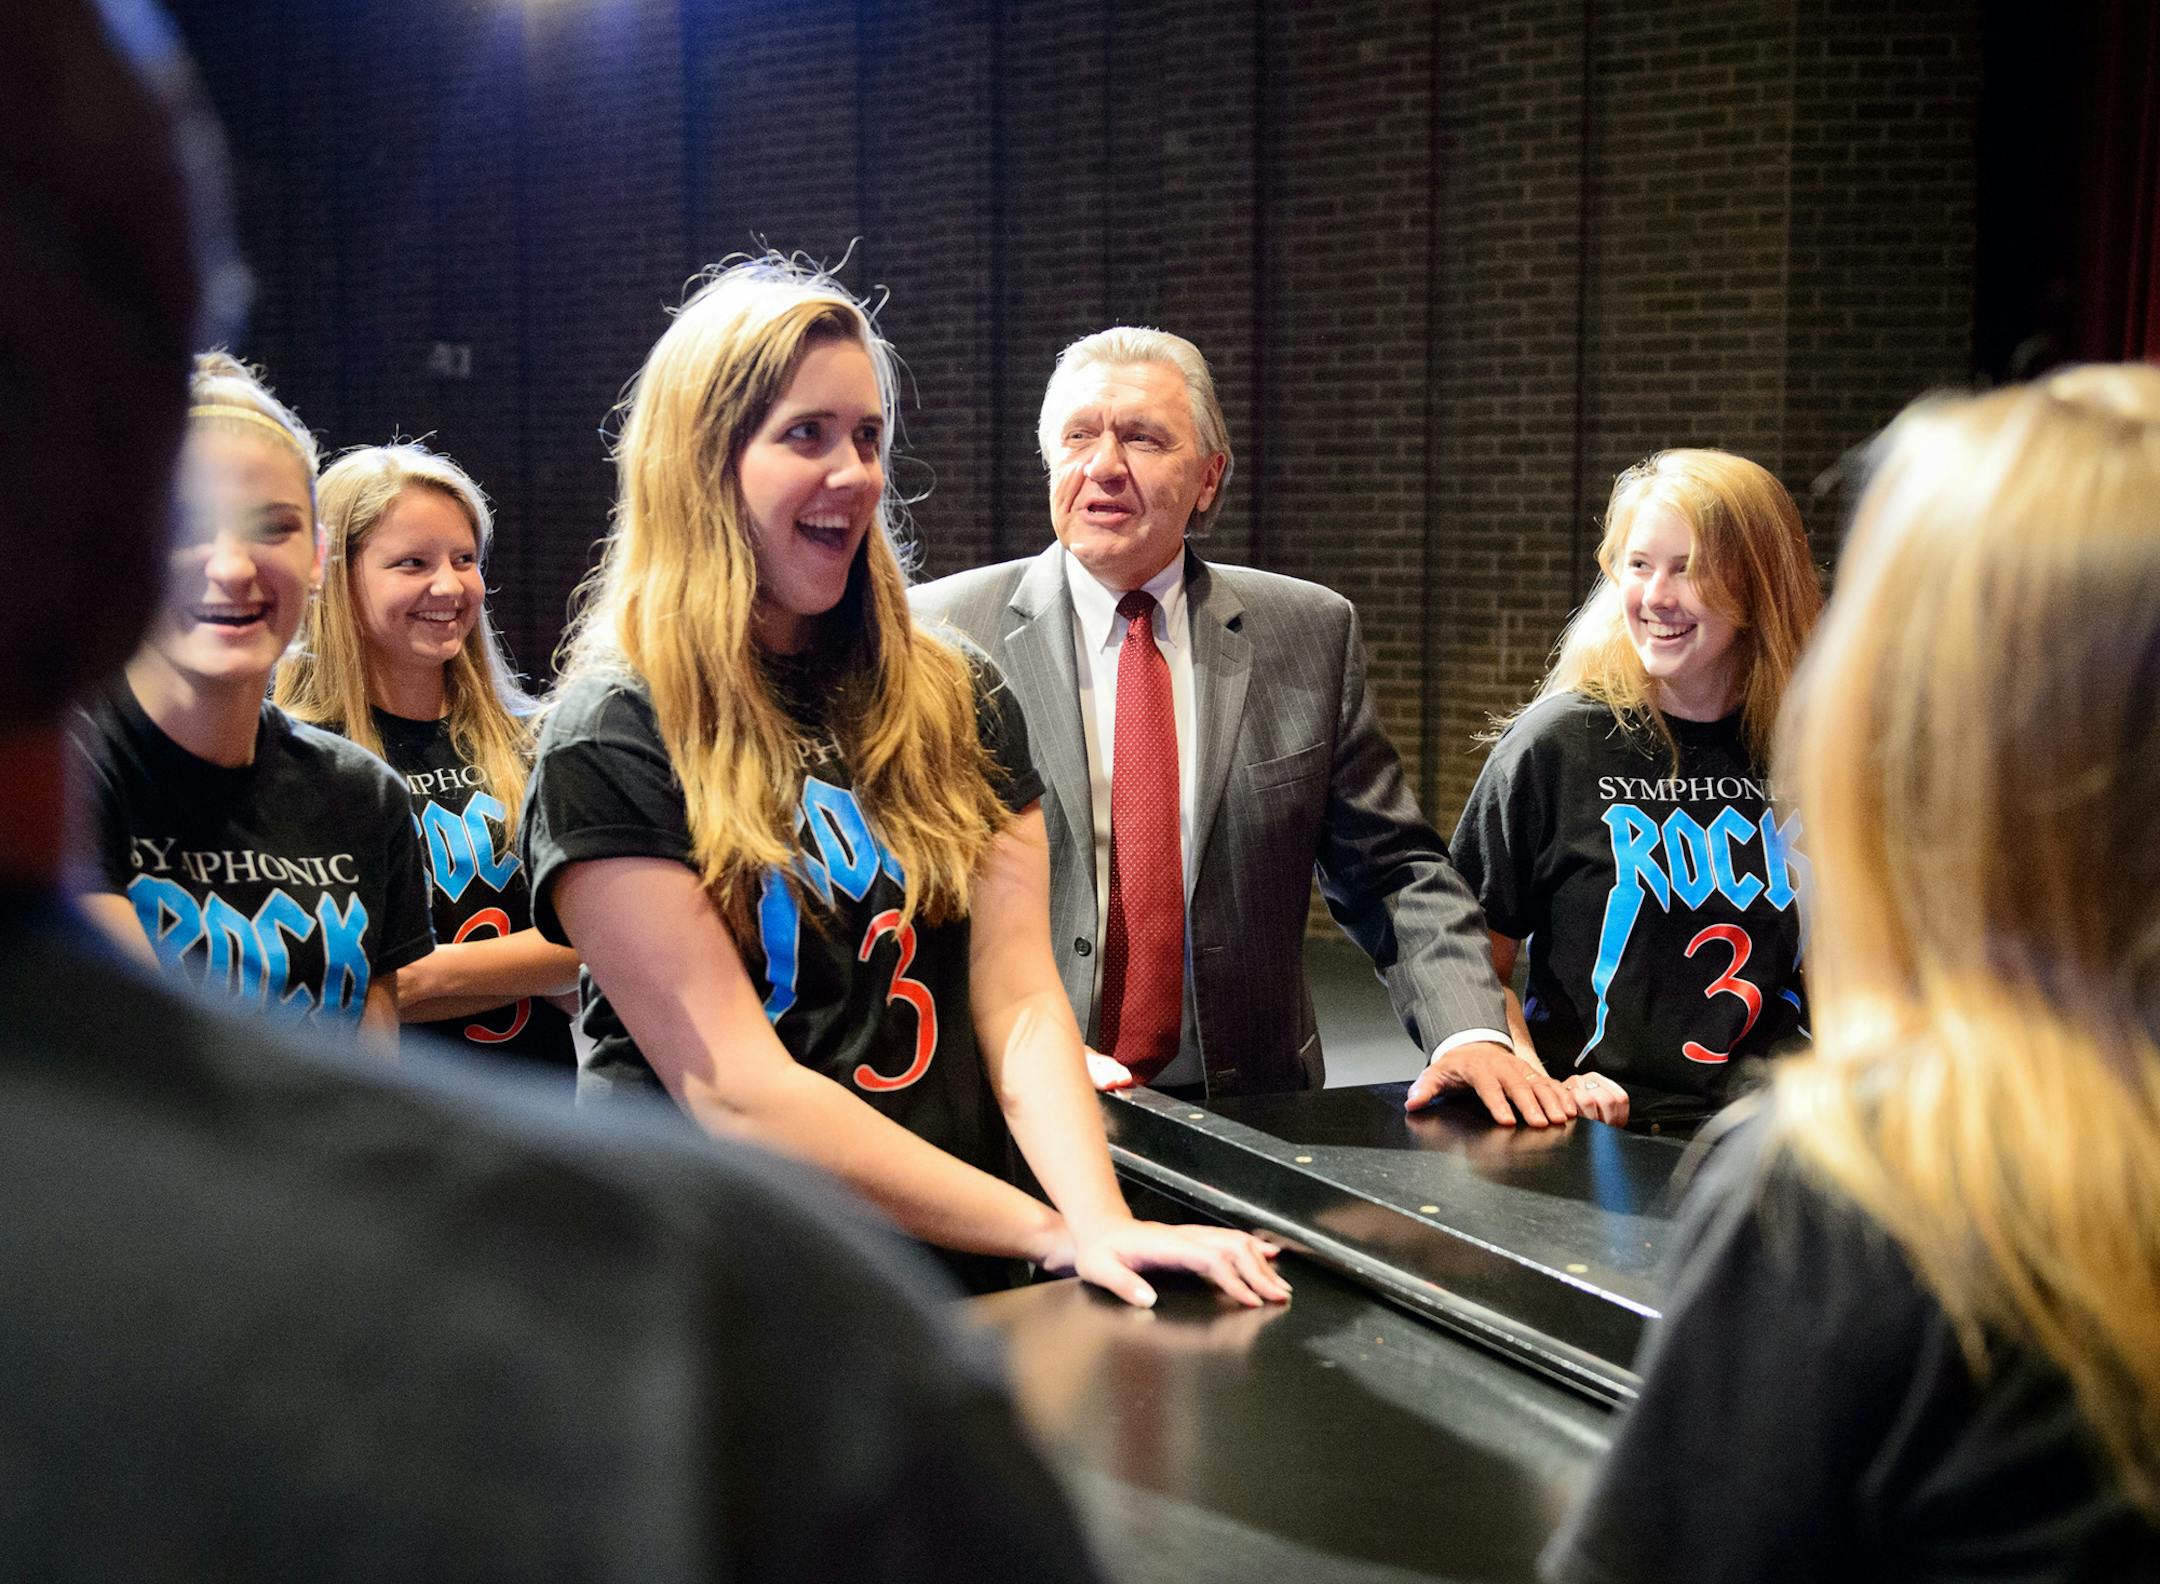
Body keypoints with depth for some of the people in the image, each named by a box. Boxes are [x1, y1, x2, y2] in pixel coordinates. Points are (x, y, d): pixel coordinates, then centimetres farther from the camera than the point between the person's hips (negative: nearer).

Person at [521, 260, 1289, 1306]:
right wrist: (1053, 1232, -14)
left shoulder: (958, 703, 9)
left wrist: (1101, 1224, -17)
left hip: (954, 1276, 3)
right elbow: (736, 1092, -12)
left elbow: (1019, 1003, 1)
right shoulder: (613, 739, -6)